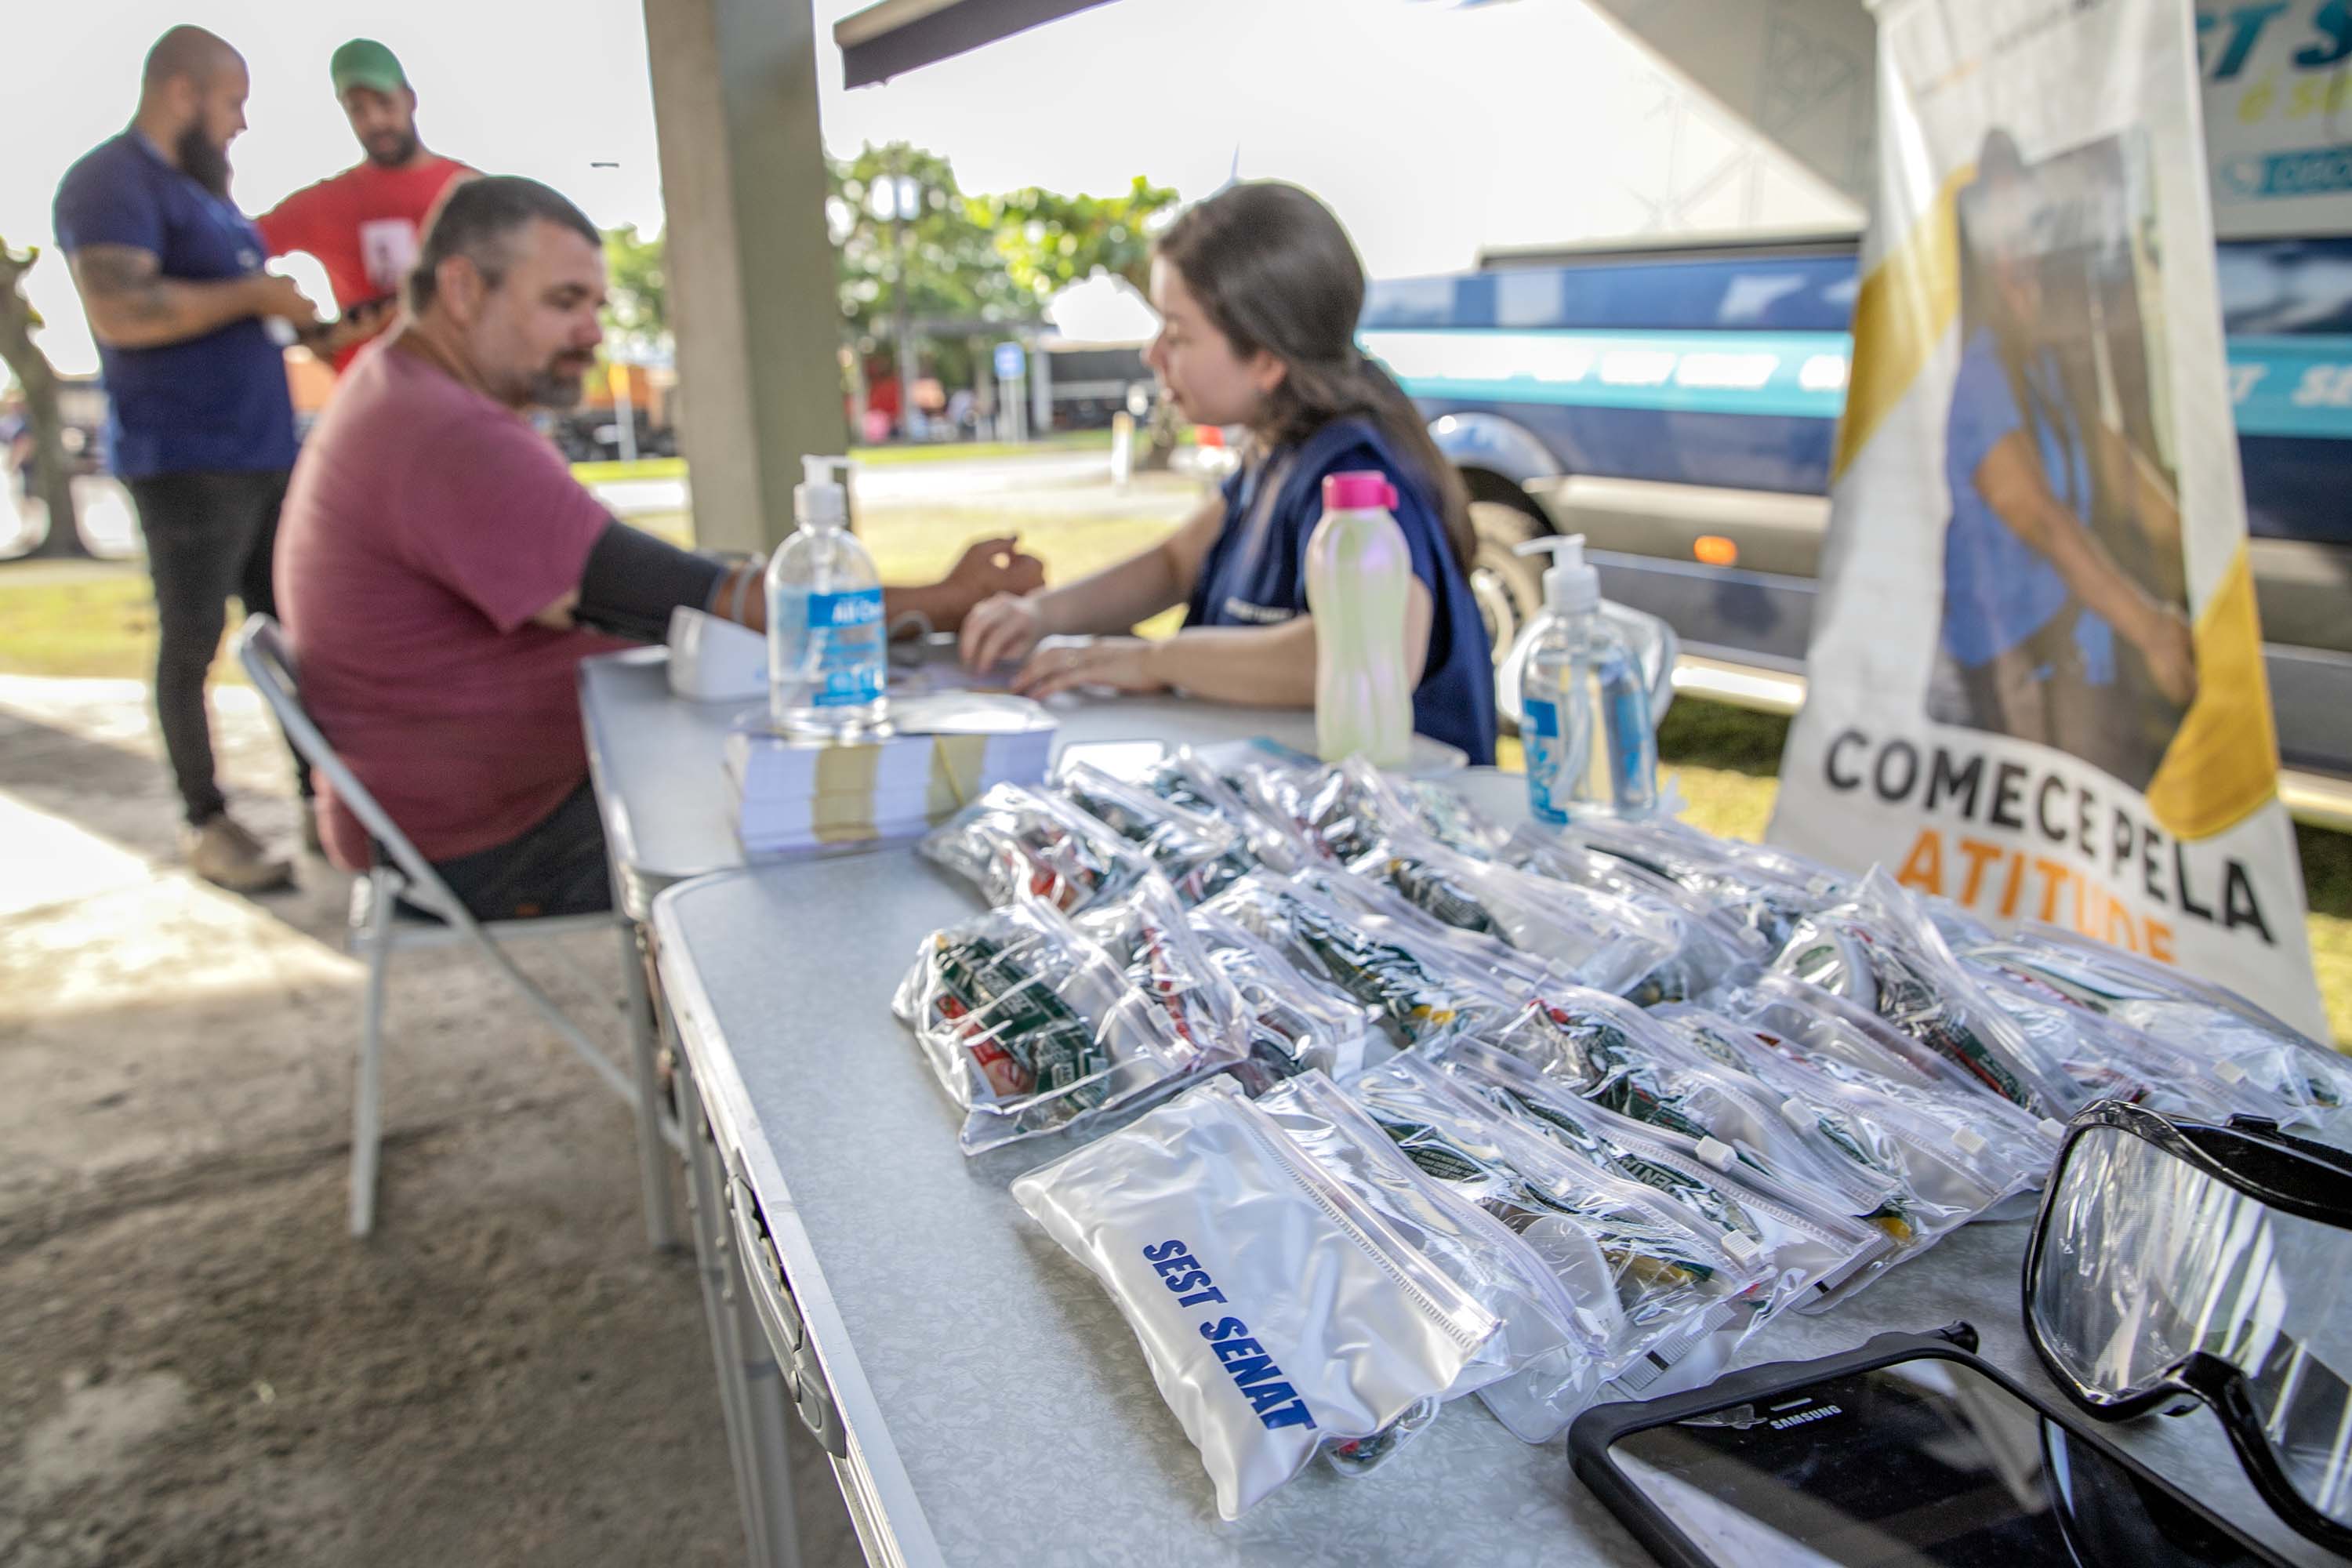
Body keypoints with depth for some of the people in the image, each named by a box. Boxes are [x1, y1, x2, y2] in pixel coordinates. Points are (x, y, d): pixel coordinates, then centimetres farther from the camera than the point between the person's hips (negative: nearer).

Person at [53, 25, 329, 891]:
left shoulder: (200, 186, 20)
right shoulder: (109, 181, -8)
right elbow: (120, 311, -22)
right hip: (187, 462, -9)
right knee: (191, 646, -2)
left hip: (265, 453, 9)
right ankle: (206, 822, 6)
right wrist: (253, 296, -16)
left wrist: (291, 310, 13)